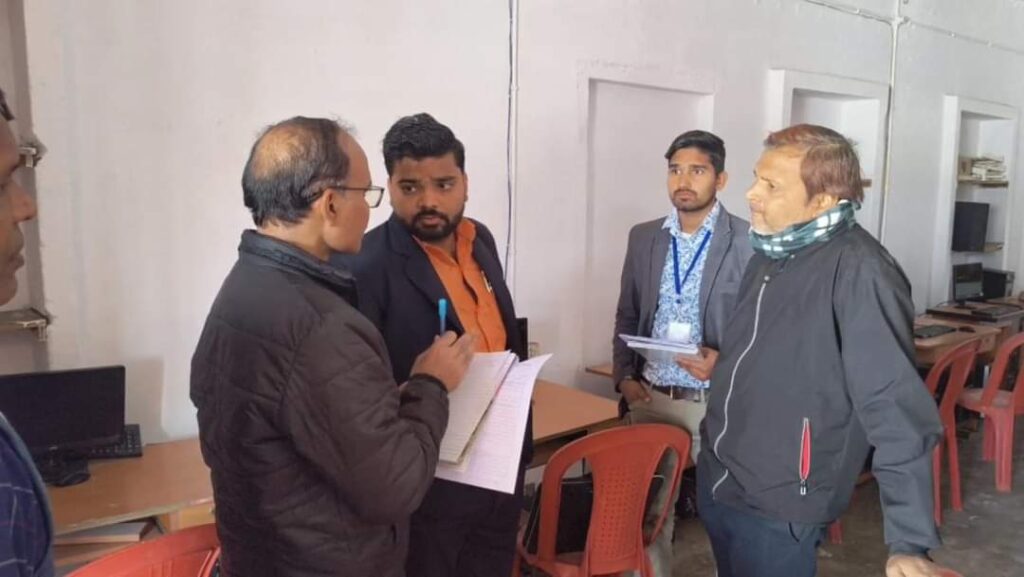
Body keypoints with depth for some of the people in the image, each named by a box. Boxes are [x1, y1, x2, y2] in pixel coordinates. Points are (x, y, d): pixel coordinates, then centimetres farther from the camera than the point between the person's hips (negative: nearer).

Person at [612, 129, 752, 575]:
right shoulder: (643, 237, 7)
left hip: (718, 402, -3)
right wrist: (624, 377, 2)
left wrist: (725, 361, -19)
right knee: (648, 509, 13)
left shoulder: (751, 241, -7)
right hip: (651, 397, 4)